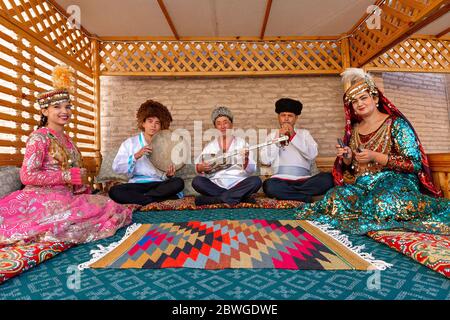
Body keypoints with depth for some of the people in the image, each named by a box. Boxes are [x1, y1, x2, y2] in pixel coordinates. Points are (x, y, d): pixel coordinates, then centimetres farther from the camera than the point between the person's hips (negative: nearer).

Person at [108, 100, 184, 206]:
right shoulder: (130, 143, 7)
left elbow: (164, 177, 8)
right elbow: (116, 167, -4)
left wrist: (168, 175, -16)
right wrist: (136, 156, -18)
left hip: (159, 184, 1)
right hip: (136, 184, -1)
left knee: (178, 182, -27)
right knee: (114, 191, -28)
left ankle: (137, 198, -21)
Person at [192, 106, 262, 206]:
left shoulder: (241, 143, 9)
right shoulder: (210, 146, 15)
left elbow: (251, 170, 0)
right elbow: (197, 167, 7)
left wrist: (246, 160, -20)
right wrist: (201, 168, -16)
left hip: (238, 184, -1)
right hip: (216, 185, 1)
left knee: (256, 181, -26)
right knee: (196, 181, -23)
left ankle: (213, 199, -22)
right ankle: (241, 196, -21)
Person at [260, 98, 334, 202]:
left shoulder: (304, 133, 18)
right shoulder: (272, 136, 16)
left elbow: (313, 154, -1)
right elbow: (265, 160, 1)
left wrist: (293, 136, -7)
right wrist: (278, 138, -3)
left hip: (304, 179, 1)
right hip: (281, 180, -1)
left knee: (328, 178, -27)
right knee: (269, 185, -35)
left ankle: (286, 193, -20)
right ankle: (305, 197, -19)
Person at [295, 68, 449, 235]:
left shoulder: (396, 124, -2)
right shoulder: (354, 129, 12)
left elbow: (415, 164, -8)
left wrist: (375, 157, -18)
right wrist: (347, 157, -6)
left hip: (395, 181, -2)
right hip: (362, 184, 2)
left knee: (383, 204, -36)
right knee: (334, 199, -28)